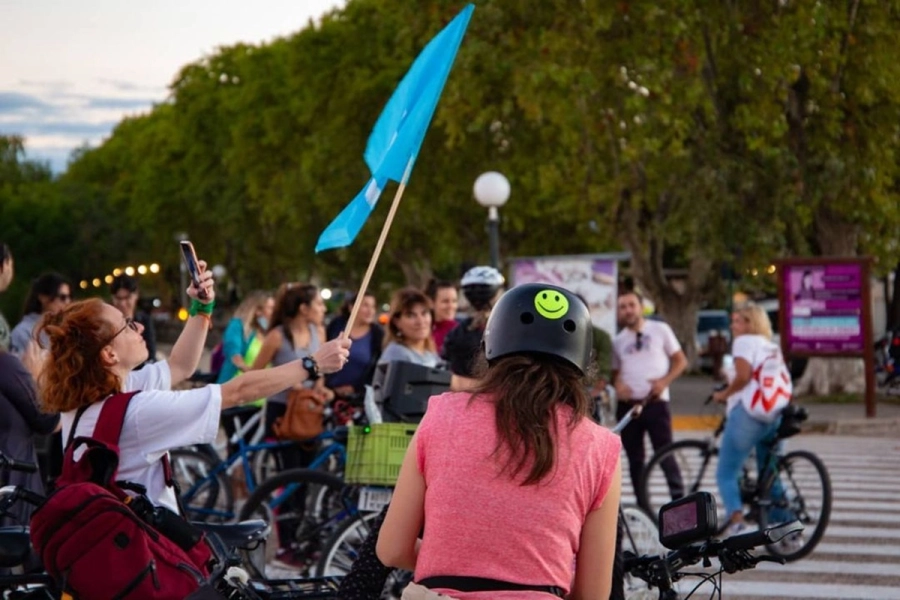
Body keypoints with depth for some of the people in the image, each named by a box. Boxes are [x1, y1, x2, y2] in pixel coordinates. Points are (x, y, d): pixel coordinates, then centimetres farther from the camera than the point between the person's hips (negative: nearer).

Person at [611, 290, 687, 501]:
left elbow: (680, 361, 6)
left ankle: (679, 500, -5)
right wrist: (617, 384, -5)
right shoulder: (618, 340, 13)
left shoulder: (660, 330, 4)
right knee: (635, 458, 6)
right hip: (627, 403, 4)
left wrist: (664, 381, -11)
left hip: (655, 401, -4)